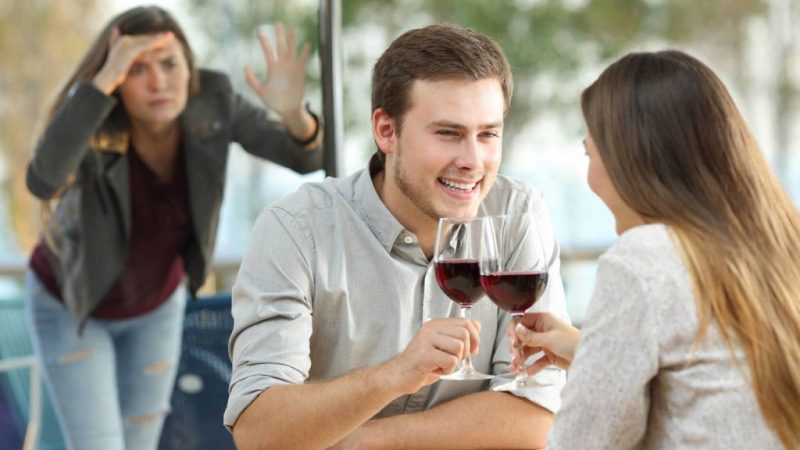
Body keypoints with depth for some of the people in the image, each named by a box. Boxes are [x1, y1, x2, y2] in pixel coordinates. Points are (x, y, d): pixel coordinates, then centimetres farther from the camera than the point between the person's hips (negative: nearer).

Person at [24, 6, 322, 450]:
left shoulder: (209, 100, -27)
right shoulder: (92, 117, -36)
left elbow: (307, 155, -30)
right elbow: (43, 181, -57)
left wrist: (291, 109, -52)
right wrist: (103, 80, -59)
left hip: (153, 304, 4)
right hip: (68, 301, -4)